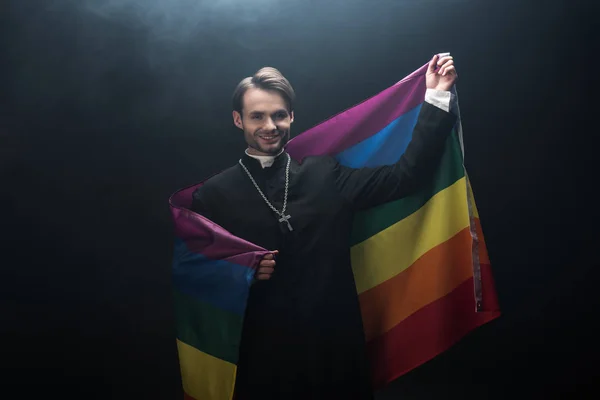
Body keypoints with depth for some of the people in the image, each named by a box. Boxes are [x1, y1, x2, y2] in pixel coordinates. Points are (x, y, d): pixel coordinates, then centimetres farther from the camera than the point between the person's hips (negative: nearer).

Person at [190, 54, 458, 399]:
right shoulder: (214, 195, -2)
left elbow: (406, 175, 0)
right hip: (262, 356, -1)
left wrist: (436, 97, -1)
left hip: (336, 349, 2)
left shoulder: (327, 175, 2)